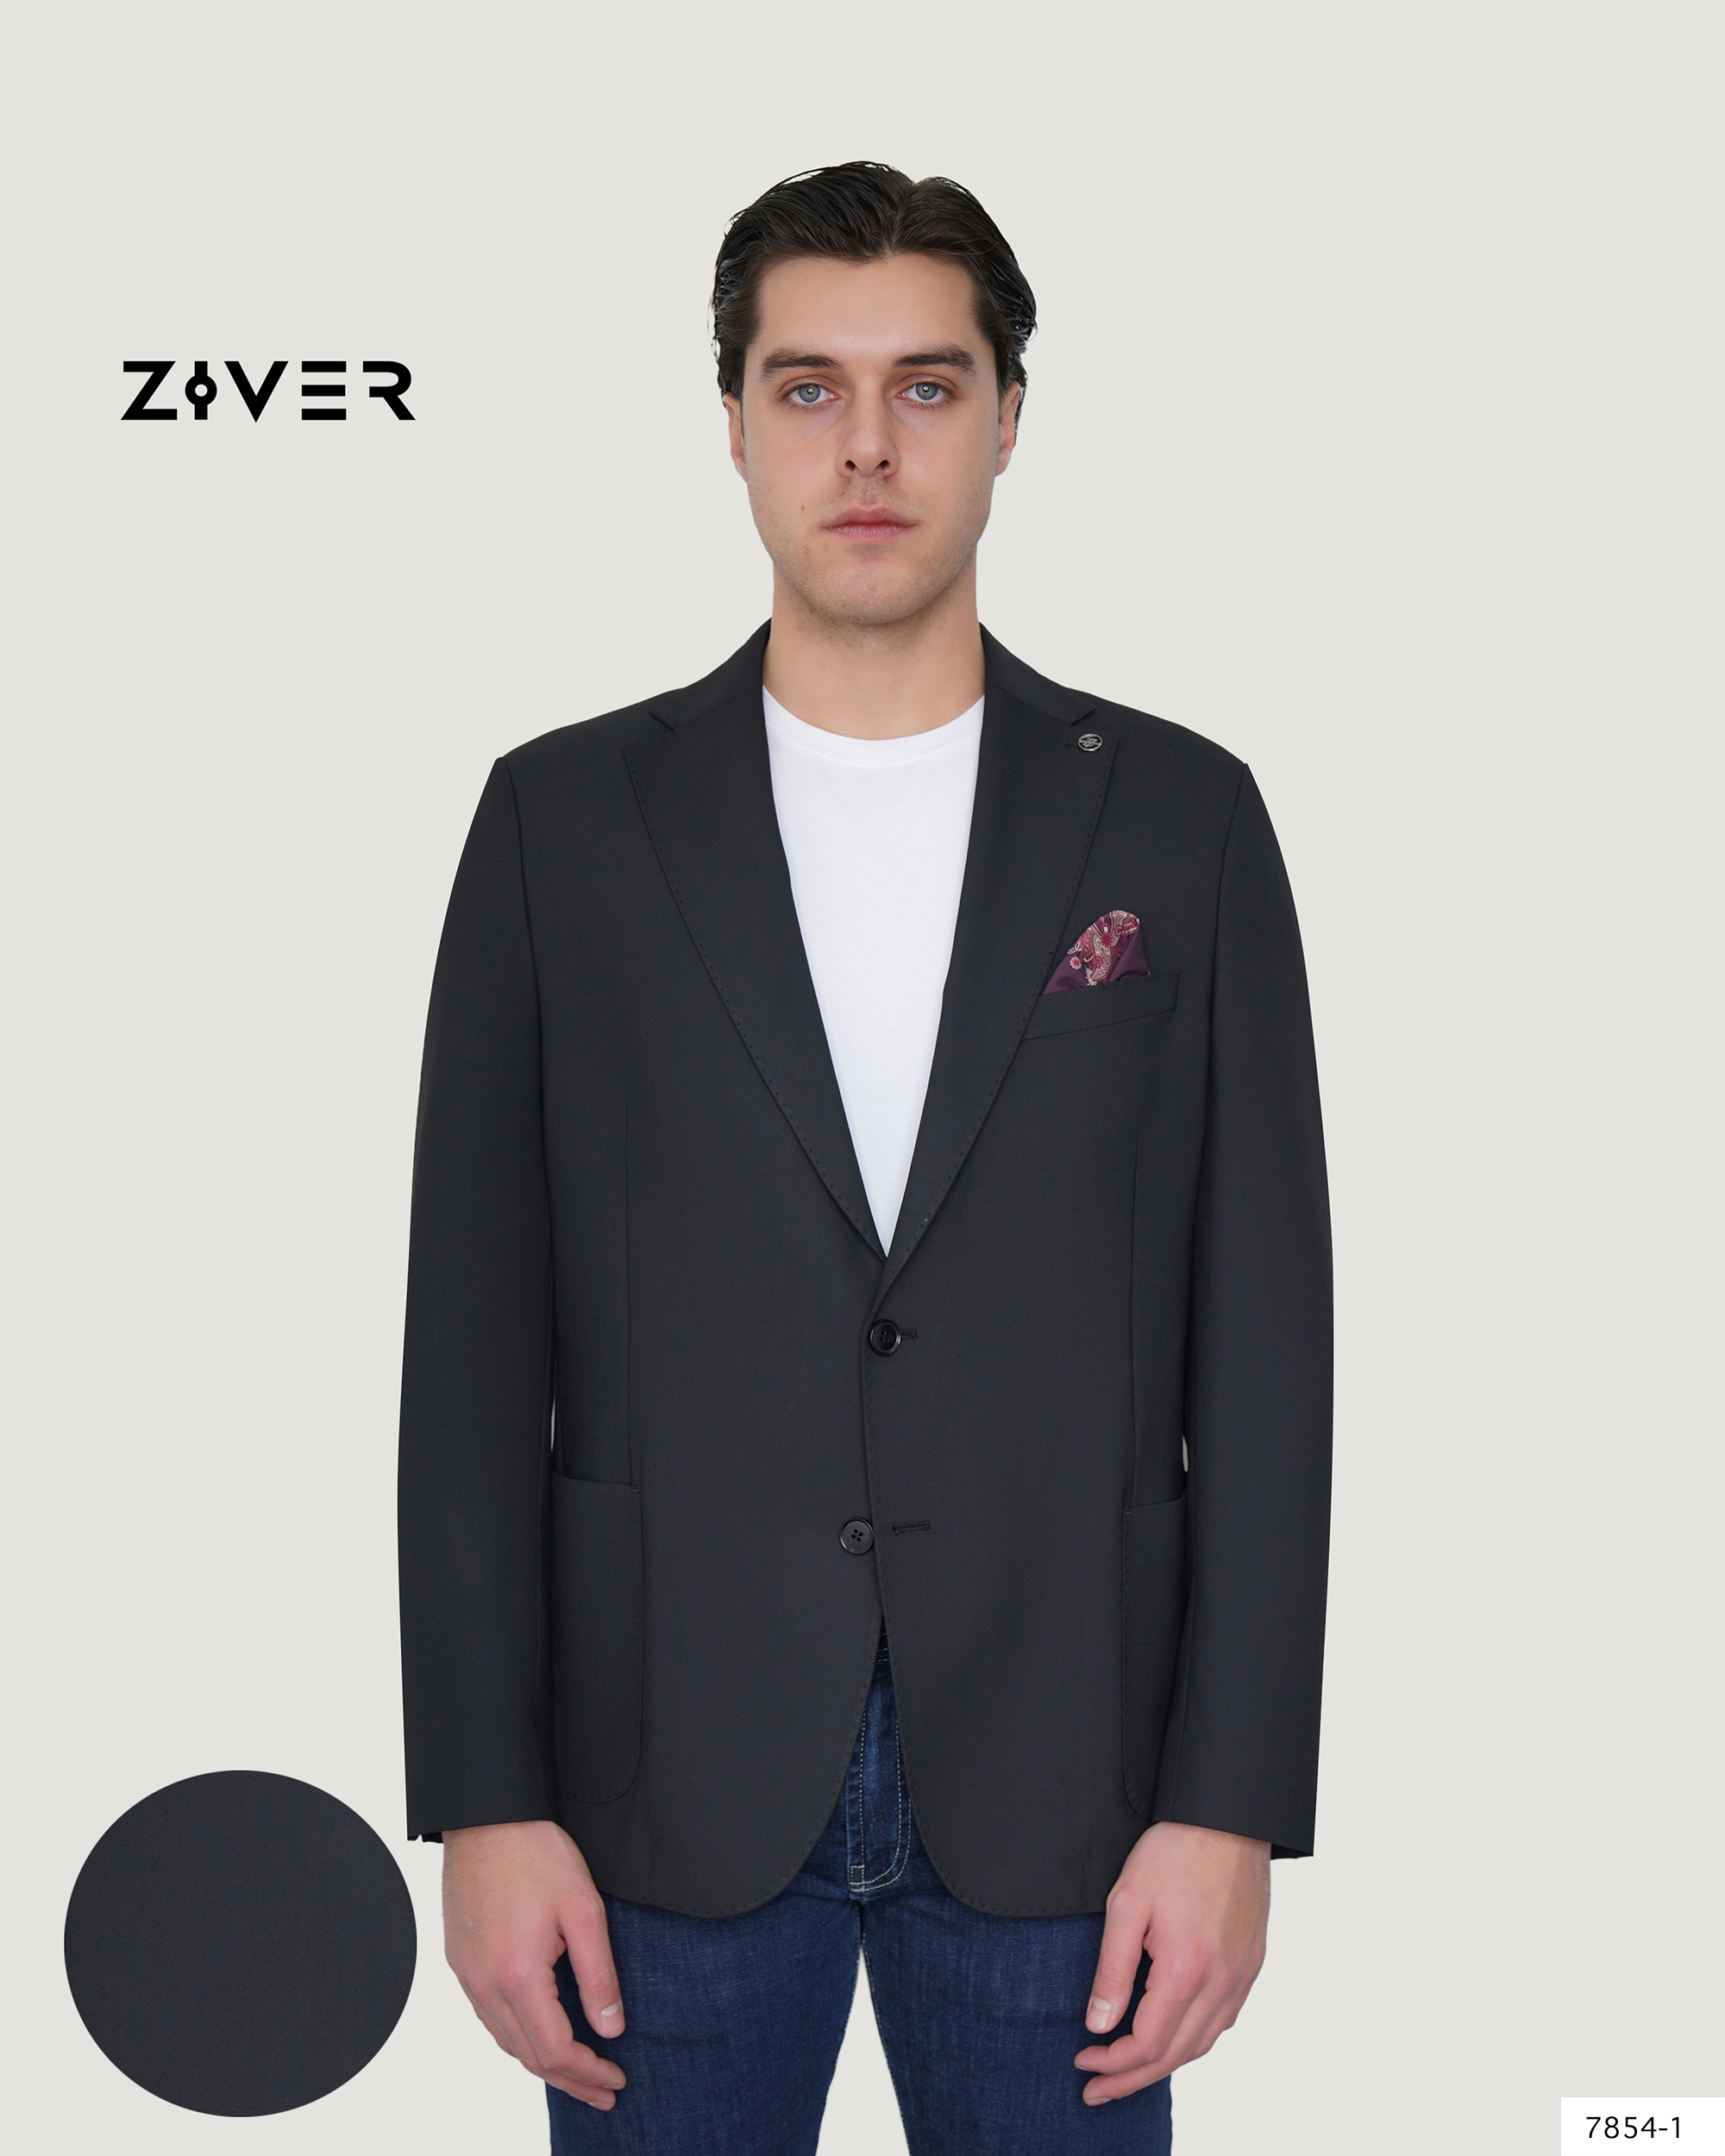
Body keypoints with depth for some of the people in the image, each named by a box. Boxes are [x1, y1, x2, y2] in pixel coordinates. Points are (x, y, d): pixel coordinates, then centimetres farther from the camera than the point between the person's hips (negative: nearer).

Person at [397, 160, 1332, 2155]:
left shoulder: (1179, 818, 2)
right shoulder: (566, 816, 2)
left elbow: (1260, 1336, 0)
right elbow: (476, 1340, 1)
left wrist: (1230, 1803, -5)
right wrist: (484, 1800, -4)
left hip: (1055, 1770, 0)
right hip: (670, 1774, 0)